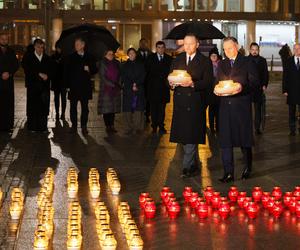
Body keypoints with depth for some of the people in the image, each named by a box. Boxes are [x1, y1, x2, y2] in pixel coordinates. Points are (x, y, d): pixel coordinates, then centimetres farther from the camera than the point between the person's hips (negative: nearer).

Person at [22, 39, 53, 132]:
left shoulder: (47, 58, 15)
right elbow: (27, 70, -6)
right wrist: (39, 74, -14)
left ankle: (43, 126, 1)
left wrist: (47, 76, -7)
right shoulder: (28, 58, 6)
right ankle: (32, 127, 1)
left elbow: (52, 70, 14)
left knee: (44, 106, -4)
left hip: (45, 86, 2)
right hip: (33, 85, -2)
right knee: (33, 106, -5)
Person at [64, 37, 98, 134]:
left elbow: (95, 70, 11)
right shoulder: (70, 58, 6)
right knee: (73, 107, 2)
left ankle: (84, 126, 9)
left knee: (85, 107, 3)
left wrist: (89, 70, -12)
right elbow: (66, 72, 3)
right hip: (73, 86, 0)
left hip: (85, 86, 0)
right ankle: (74, 126, 9)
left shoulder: (89, 57, 8)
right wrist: (67, 85, -4)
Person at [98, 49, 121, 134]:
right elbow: (103, 77, -7)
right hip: (106, 89, -4)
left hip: (115, 89, 4)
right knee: (106, 108, -5)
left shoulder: (116, 64, 13)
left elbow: (119, 75, 16)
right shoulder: (103, 64, -1)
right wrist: (113, 84, -13)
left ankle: (112, 126, 7)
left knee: (113, 108, 3)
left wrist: (118, 84, -1)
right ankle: (108, 126, -1)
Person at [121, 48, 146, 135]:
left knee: (138, 108, -7)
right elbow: (124, 78, 4)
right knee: (128, 109, -5)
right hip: (128, 90, 0)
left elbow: (143, 76, 3)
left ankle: (138, 127, -5)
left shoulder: (140, 65, 12)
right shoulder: (125, 66, 12)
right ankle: (130, 128, -2)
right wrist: (131, 86, -9)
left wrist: (136, 84, -11)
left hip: (139, 89, 0)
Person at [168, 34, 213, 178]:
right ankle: (194, 165, 20)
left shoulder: (205, 62, 2)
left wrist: (193, 84, -21)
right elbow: (170, 78, 14)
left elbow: (207, 82, -5)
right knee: (183, 135, 7)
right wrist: (172, 83, -9)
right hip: (180, 101, 5)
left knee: (191, 135, -10)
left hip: (195, 102, -4)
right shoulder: (177, 60, 15)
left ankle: (187, 167, -9)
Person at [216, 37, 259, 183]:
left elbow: (255, 82, -2)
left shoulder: (247, 62, 3)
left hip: (242, 106, -4)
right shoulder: (221, 64, 17)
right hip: (225, 106, 4)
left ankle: (247, 167, 26)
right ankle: (228, 173, 1)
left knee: (244, 137, 5)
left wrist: (243, 87, -19)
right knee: (225, 139, -2)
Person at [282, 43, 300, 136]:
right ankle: (292, 129, 14)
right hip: (292, 91, 1)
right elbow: (285, 76, 2)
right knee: (292, 111, 7)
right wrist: (285, 90, -4)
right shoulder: (289, 61, 3)